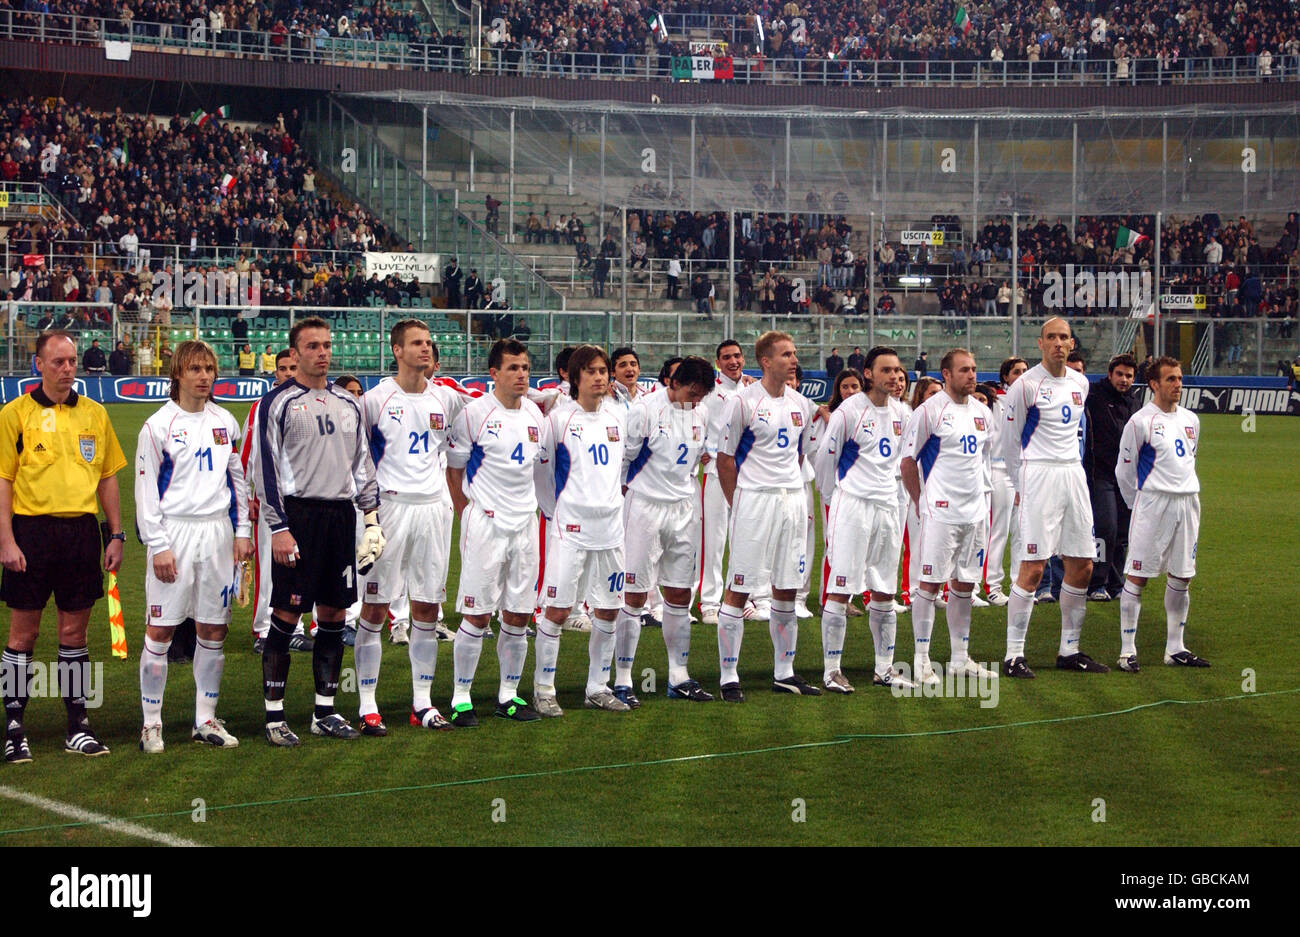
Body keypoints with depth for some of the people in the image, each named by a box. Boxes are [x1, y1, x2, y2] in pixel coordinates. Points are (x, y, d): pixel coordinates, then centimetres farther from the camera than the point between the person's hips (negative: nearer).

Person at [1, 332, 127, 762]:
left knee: (74, 633, 8)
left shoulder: (94, 414, 10)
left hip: (82, 529, 3)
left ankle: (78, 726, 14)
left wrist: (116, 536, 9)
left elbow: (107, 478, 15)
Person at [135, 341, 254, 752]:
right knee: (161, 629, -4)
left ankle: (205, 719, 15)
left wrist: (241, 532, 10)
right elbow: (145, 490, -4)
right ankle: (151, 722, 4)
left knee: (213, 629, 6)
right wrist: (157, 545, -10)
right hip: (175, 532, -4)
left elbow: (238, 479, 18)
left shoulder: (225, 423, 11)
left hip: (218, 532, 4)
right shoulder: (158, 426, -3)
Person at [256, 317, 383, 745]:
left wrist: (372, 516, 12)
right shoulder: (277, 403, -2)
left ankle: (325, 710, 16)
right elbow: (266, 469, -6)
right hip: (299, 514, -6)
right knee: (286, 615, -4)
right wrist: (279, 528, -12)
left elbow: (362, 463, 19)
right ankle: (274, 715, 2)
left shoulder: (348, 403, 15)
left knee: (334, 615, 8)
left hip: (341, 515, 6)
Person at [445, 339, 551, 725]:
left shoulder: (536, 415, 10)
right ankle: (461, 699, 3)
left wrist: (530, 506, 14)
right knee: (477, 614, -5)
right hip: (485, 523, -5)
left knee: (518, 616, 8)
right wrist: (466, 514, -2)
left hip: (525, 523, 5)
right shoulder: (474, 412, -7)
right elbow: (453, 468, -1)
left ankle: (509, 695, 18)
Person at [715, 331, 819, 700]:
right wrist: (737, 503, -4)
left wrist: (791, 492, 13)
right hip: (753, 501, -6)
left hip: (793, 500, 6)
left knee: (786, 589, 10)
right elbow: (725, 458, -4)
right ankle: (729, 677, 1)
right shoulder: (743, 402, -8)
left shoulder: (802, 405, 10)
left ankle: (784, 673, 20)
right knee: (738, 589, -4)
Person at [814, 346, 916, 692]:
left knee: (884, 591, 10)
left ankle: (883, 669, 18)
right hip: (852, 505, -6)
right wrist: (833, 499, 7)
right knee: (840, 589, -7)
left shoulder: (901, 413, 9)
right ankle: (831, 670, -1)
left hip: (887, 507, 6)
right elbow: (824, 459, -2)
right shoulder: (848, 411, -9)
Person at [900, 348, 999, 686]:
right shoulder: (929, 411, -7)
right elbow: (908, 461, -4)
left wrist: (982, 497, 16)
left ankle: (960, 658, 18)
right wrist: (920, 503, -4)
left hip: (975, 511, 6)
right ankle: (921, 660, 1)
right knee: (931, 582, -4)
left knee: (965, 583, 10)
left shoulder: (982, 412, 12)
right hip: (940, 511, -6)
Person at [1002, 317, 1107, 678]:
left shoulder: (1080, 383, 12)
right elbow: (1011, 439, -1)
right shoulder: (1026, 385, -7)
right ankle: (1013, 655, -5)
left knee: (1081, 566, 7)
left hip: (1074, 474, 7)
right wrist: (1020, 484, 3)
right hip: (1039, 475, -7)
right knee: (1032, 568, -10)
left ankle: (1069, 651, 18)